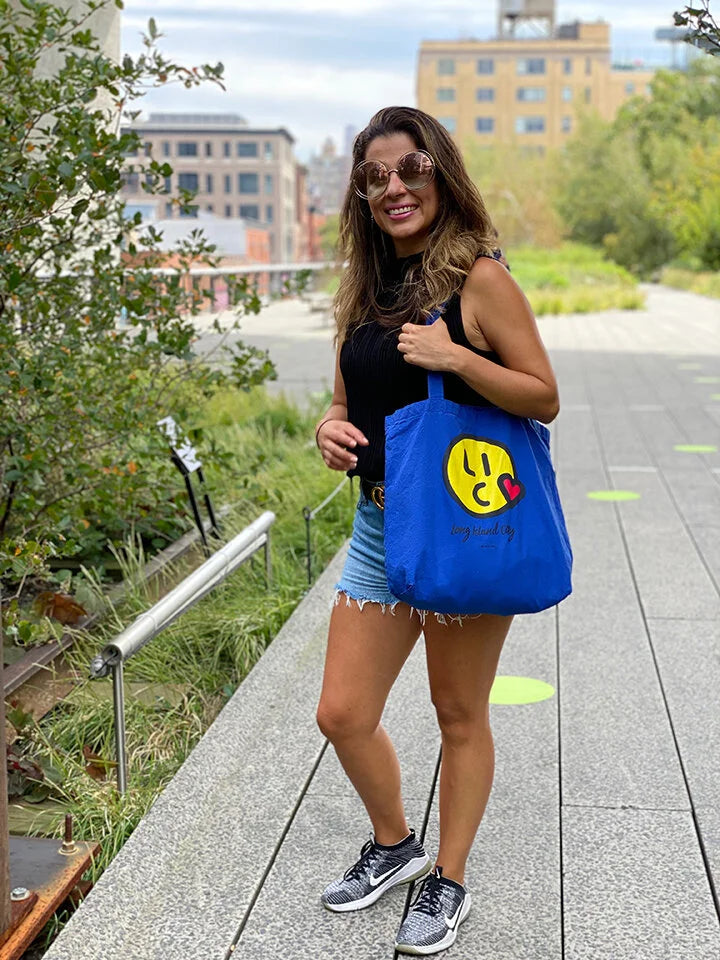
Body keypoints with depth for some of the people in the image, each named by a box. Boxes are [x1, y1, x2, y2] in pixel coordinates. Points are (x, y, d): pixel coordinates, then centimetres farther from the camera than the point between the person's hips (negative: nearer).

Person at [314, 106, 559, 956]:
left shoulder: (478, 277, -8)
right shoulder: (363, 291, 10)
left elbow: (544, 398, -9)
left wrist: (456, 357, -23)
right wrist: (331, 428, -4)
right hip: (379, 524, 6)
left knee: (460, 716, 9)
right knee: (342, 715, 8)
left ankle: (448, 882, 30)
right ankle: (394, 845, 35)